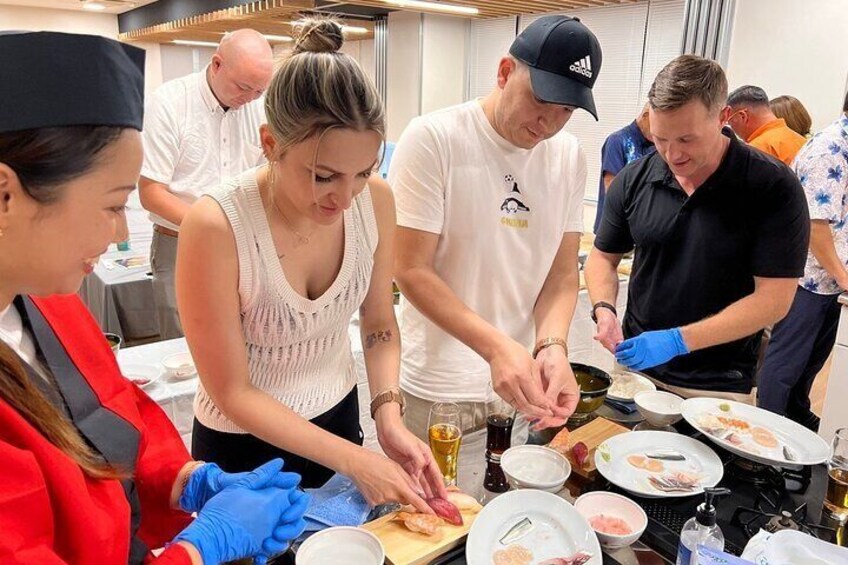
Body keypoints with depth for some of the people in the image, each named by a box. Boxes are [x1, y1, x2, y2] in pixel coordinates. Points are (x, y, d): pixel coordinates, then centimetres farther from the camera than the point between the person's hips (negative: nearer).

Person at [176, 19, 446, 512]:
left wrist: (389, 417, -19)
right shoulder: (216, 227, -30)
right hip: (244, 443, -4)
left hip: (337, 416, 4)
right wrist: (353, 460, -25)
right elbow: (232, 393, -22)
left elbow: (380, 326, -4)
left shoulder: (376, 199, -17)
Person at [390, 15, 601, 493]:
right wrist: (496, 346, -27)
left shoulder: (571, 156, 3)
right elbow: (412, 270, -16)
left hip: (525, 383, 5)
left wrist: (552, 344, -16)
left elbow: (563, 272, 3)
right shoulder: (433, 139, -13)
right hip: (441, 389, -4)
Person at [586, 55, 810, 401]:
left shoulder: (773, 187, -14)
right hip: (635, 365, 3)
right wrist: (604, 308, -14)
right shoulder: (634, 180, -5)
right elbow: (603, 257, 7)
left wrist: (677, 340, -24)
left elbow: (773, 299, -16)